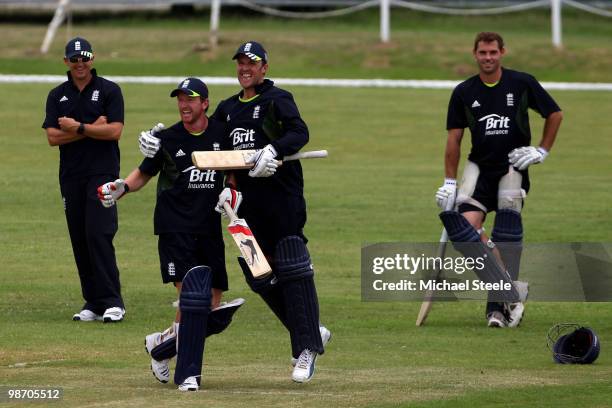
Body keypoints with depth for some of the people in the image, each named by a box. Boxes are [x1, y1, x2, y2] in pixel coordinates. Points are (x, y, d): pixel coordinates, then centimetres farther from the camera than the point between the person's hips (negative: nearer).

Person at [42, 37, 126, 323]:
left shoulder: (109, 91, 2)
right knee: (80, 240, 4)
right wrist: (92, 129, -7)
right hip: (71, 176, 5)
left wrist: (77, 127, -8)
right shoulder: (57, 96, 12)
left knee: (98, 234, -15)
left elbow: (115, 131, -9)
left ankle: (112, 302, -16)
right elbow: (53, 137, 0)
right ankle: (93, 303, 10)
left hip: (102, 173, -5)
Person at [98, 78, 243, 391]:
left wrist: (233, 192, -2)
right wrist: (122, 188, -11)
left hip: (210, 229, 4)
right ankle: (187, 374, -14)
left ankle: (162, 344, 26)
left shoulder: (220, 133, 5)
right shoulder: (166, 138, 0)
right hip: (174, 229, -4)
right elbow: (144, 173, 8)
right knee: (191, 293, -18)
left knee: (213, 306, 3)